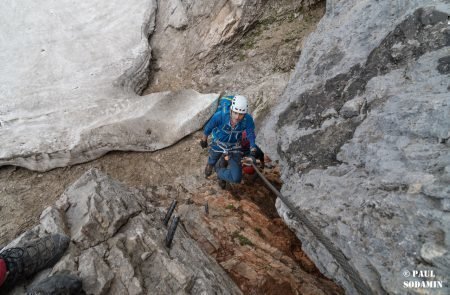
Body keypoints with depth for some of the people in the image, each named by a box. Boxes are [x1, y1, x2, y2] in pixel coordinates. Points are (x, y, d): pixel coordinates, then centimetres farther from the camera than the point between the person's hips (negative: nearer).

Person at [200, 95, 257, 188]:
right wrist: (203, 140, 1)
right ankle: (210, 165, 71)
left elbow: (250, 134, -10)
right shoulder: (220, 115, -35)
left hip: (234, 147, 1)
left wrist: (253, 148, -23)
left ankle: (220, 173, 26)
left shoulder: (248, 119, -31)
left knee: (236, 178, -7)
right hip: (218, 143, 0)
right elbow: (208, 127, -14)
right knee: (212, 162, 31)